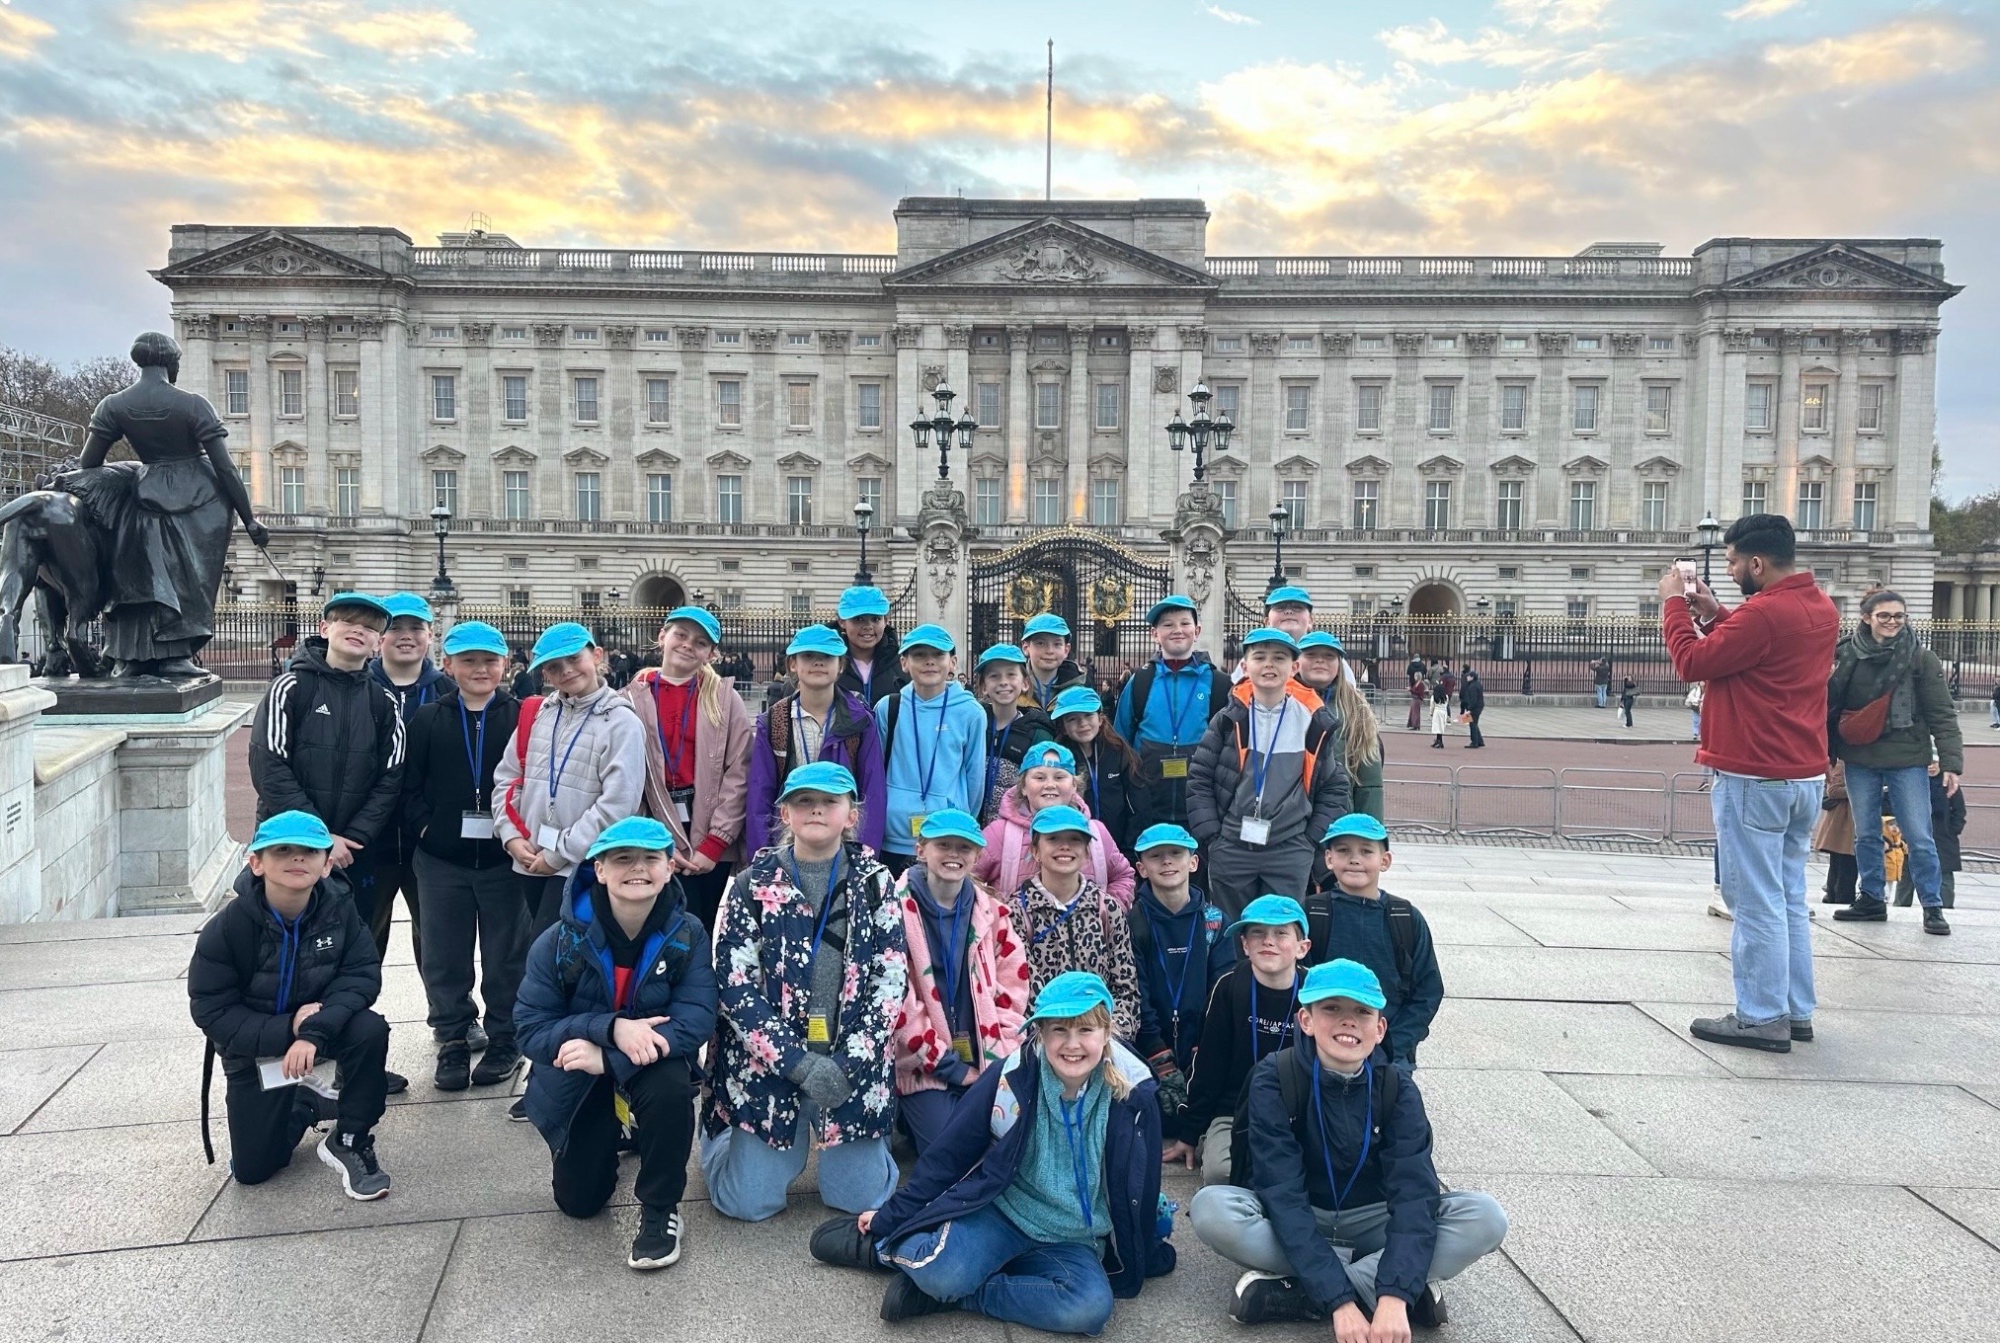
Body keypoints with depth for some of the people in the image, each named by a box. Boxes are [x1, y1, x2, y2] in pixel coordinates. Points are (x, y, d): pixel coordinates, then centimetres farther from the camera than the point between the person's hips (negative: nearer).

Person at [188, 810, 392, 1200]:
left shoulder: (339, 910, -20)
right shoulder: (226, 929, -23)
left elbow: (362, 974, -22)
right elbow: (211, 1012, -19)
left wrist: (315, 1031, -37)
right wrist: (288, 1029, -28)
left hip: (325, 1024, 1)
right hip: (255, 1044, 0)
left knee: (370, 1030, -33)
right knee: (251, 1170, 1)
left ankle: (351, 1142, -10)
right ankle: (301, 1105, 34)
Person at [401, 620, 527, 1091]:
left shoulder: (519, 717, -2)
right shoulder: (428, 719, 5)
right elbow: (409, 784, 4)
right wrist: (426, 828, -7)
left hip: (504, 858, -2)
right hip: (443, 858, 2)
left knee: (506, 956, 7)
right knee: (445, 957, 9)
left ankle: (504, 1041, 20)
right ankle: (453, 1042, 22)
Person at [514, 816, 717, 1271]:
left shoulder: (686, 934, -20)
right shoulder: (560, 942, -20)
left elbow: (696, 1019, -28)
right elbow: (532, 1030, -21)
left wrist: (608, 1058, -38)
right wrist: (612, 1028, -37)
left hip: (651, 1063, -1)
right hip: (576, 1078, 1)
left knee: (671, 1087, -36)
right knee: (579, 1202, 7)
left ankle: (660, 1209, -11)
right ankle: (611, 1137, 42)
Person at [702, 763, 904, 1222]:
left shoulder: (874, 883, 1)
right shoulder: (753, 885, -3)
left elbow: (892, 981, -3)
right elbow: (734, 985, -9)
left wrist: (850, 1062, -13)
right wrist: (798, 1063, -17)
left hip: (854, 1063, 1)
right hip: (767, 1061, -1)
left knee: (860, 1197, -1)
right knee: (749, 1202, -2)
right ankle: (718, 1133, 31)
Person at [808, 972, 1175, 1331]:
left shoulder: (1133, 1098, -13)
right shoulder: (1012, 1078, -13)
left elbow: (1139, 1189, 2)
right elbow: (949, 1154, -2)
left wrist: (1137, 1266, 10)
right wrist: (890, 1217, 2)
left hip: (1071, 1241, 2)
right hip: (1000, 1211, -1)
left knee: (1092, 1307, -31)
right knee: (944, 1272, -33)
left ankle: (949, 1293, -18)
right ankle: (880, 1244, 2)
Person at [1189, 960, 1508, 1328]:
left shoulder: (1397, 1090, -11)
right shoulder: (1274, 1079, -18)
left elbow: (1414, 1191, -24)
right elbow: (1282, 1195, -27)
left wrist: (1394, 1299, -40)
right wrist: (1338, 1301, -37)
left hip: (1369, 1222, 3)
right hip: (1293, 1225, -2)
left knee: (1486, 1217, -23)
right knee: (1212, 1208, -33)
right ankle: (1368, 1281, -23)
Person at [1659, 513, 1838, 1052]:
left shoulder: (1764, 612, -20)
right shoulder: (1821, 608, 10)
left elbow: (1692, 663, -16)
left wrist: (1674, 603, -4)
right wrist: (1715, 615, 13)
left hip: (1754, 779, -9)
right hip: (1805, 775, 9)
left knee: (1756, 902, -2)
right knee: (1789, 898, 16)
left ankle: (1762, 1018, 4)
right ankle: (1795, 1011, 22)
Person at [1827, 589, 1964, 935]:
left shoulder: (1921, 659, -3)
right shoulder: (1848, 655, 1)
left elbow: (1942, 715, -5)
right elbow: (1830, 705, 4)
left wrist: (1951, 762, -11)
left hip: (1908, 760, -2)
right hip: (1859, 761, 2)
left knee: (1919, 837, -1)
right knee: (1866, 835, 11)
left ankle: (1933, 907, 11)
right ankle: (1870, 899, 24)